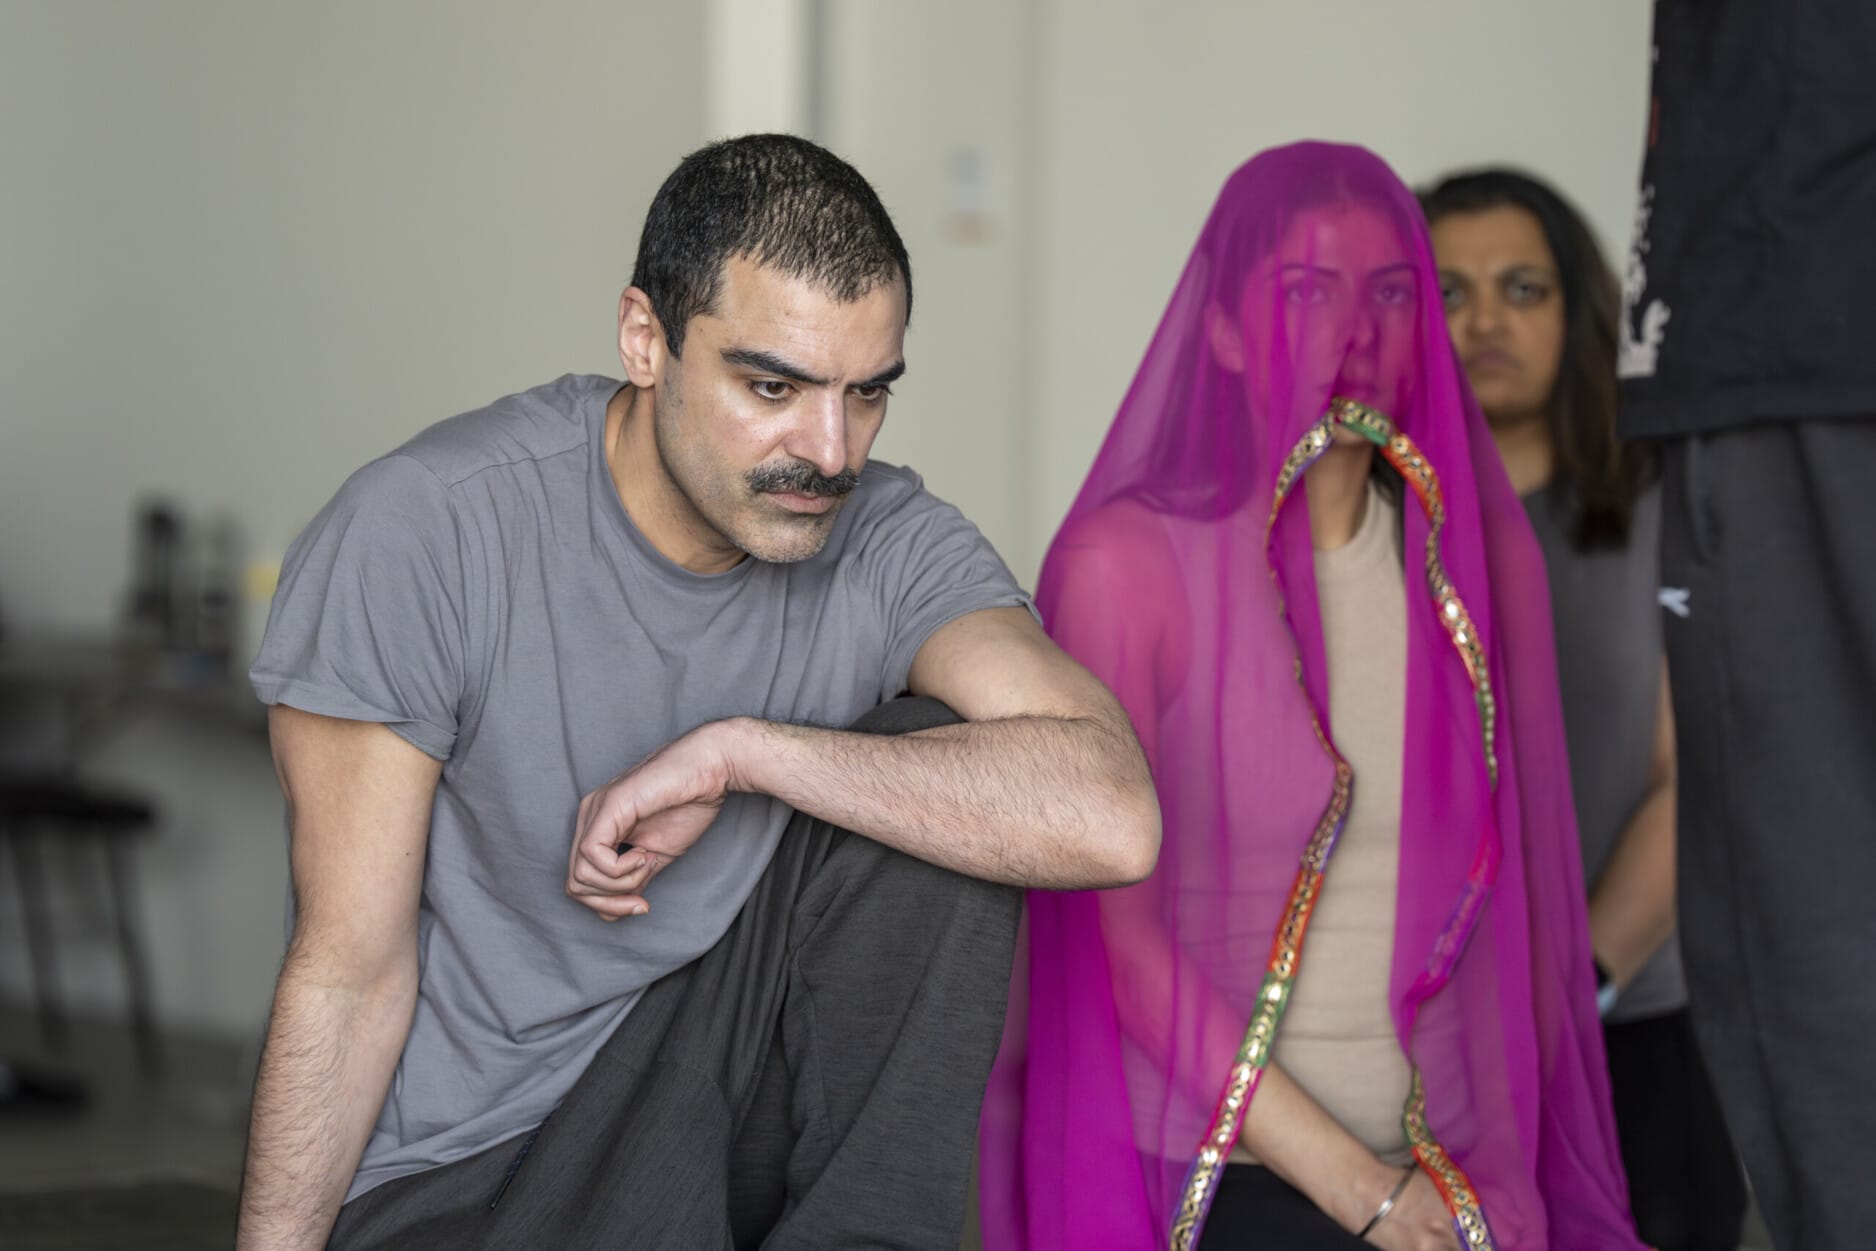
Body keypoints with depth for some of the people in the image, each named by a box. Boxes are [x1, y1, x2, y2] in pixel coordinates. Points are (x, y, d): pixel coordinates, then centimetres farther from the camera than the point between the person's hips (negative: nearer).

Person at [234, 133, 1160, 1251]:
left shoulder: (888, 546, -10)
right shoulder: (421, 535, -18)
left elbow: (1109, 817, -28)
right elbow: (349, 974, -13)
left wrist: (741, 751, -28)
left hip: (722, 1098, 4)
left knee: (939, 774, -17)